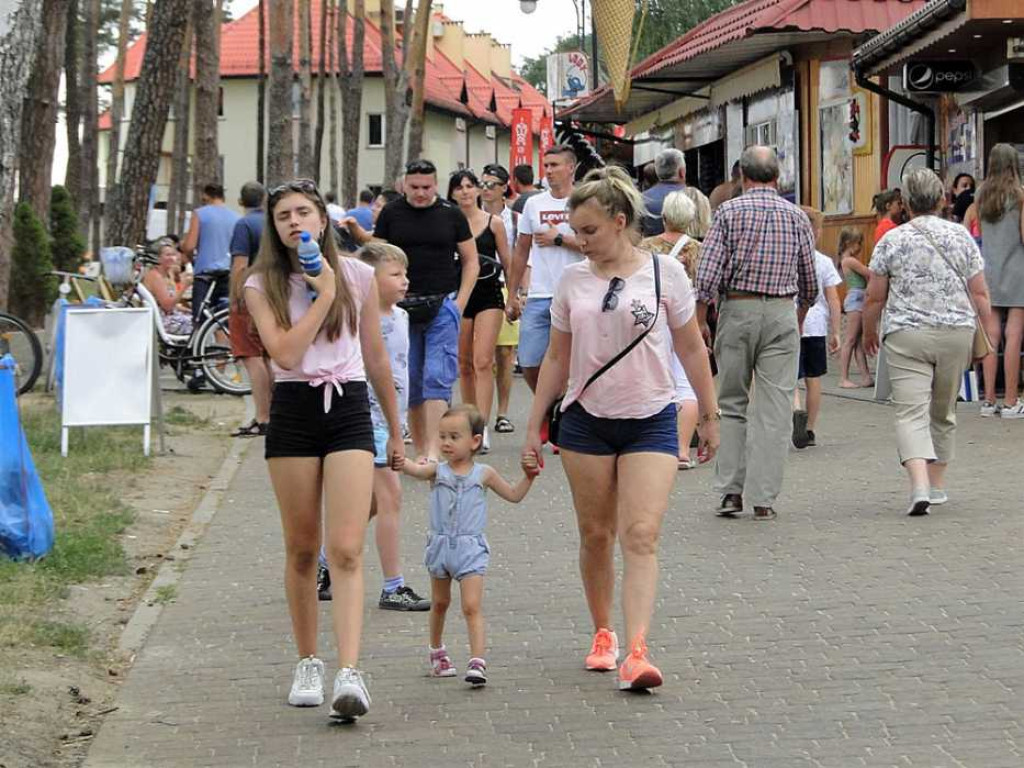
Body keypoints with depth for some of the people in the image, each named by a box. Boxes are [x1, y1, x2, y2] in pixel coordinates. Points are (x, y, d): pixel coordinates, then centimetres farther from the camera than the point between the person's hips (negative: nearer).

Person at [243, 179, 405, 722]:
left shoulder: (358, 276, 6)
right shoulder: (262, 286, 2)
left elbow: (375, 357, 14)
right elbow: (285, 354, -14)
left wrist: (396, 430, 18)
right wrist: (324, 294, -10)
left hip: (349, 411, -1)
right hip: (293, 413, 1)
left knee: (345, 552, -11)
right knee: (301, 550, 8)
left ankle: (349, 675, -20)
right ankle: (307, 664, 22)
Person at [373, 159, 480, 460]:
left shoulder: (451, 214, 3)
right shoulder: (391, 213, 4)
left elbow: (471, 261, 8)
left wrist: (460, 302, -2)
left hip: (442, 305, -1)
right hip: (401, 307, 1)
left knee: (437, 378, -10)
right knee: (410, 380, 5)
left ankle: (433, 451, -13)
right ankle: (419, 449, 14)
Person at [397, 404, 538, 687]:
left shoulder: (484, 474, 1)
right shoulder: (437, 471, -1)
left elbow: (514, 495, 14)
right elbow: (416, 470, -24)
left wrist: (528, 477, -2)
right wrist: (400, 461, -45)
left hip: (471, 549, -2)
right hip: (440, 545, 2)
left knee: (472, 607, -12)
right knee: (440, 603, 18)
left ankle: (477, 662, -18)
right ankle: (436, 651, 40)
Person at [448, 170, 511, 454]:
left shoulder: (493, 222, 2)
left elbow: (507, 261, 8)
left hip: (489, 295, -2)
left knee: (483, 362, -13)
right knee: (464, 365, 8)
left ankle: (482, 428, -17)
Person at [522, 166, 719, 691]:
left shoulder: (664, 272, -2)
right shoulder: (573, 280, 5)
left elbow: (691, 348, 6)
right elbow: (556, 358, 12)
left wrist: (709, 415, 8)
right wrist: (534, 426, 10)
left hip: (650, 421, -3)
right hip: (586, 420, 3)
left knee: (640, 536, -13)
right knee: (596, 534, 9)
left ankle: (636, 653, -21)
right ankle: (602, 633, 27)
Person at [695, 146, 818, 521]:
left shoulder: (729, 211, -1)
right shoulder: (796, 216, 7)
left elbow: (708, 273, -9)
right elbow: (809, 282, 12)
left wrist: (700, 320, -1)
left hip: (737, 310, -1)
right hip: (781, 313, 1)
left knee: (732, 405, 11)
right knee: (774, 410, 1)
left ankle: (730, 490, 6)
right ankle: (764, 499, -2)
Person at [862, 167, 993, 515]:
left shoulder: (891, 241, -1)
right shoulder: (961, 236, 4)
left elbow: (875, 297, 1)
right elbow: (980, 294, 4)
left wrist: (869, 332, 16)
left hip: (906, 335, -3)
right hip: (957, 331, 3)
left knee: (911, 412, -7)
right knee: (943, 412, 17)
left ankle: (919, 484, -26)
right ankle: (938, 484, 25)